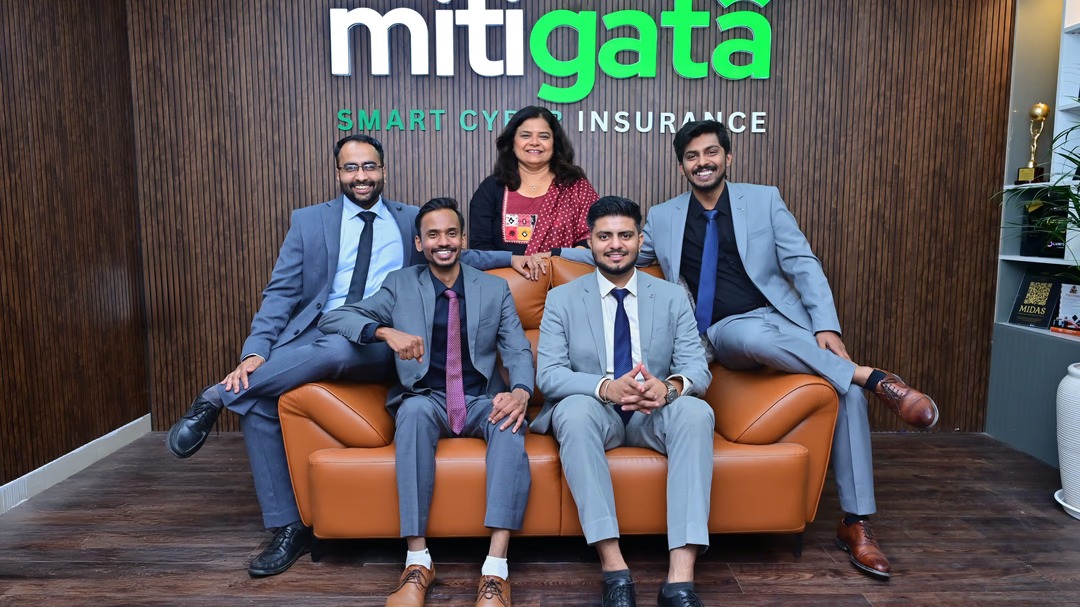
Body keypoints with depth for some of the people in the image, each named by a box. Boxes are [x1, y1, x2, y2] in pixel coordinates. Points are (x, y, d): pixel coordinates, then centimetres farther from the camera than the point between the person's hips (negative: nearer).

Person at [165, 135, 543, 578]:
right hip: (314, 337, 2)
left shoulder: (412, 220, 16)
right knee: (257, 400, -23)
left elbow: (452, 255, 27)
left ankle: (217, 397, -17)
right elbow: (281, 292, 7)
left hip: (382, 344, -2)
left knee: (335, 347, -37)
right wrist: (255, 351, -9)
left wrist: (508, 257, 11)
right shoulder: (309, 221, 14)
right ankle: (288, 528, -8)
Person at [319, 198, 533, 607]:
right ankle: (417, 562, -32)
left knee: (510, 419, -34)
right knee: (413, 408, -36)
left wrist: (520, 393, -24)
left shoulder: (495, 289, 9)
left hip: (482, 401, 1)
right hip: (428, 401, 0)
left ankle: (495, 570, -38)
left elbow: (518, 352, 0)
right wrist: (386, 332, -23)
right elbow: (332, 319, -2)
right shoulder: (400, 285, 6)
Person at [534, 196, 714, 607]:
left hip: (654, 415, 1)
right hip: (593, 413, -1)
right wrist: (605, 387, -29)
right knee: (576, 408, -35)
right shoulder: (561, 300, 2)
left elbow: (698, 367, -3)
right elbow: (548, 375, -9)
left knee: (696, 411, -31)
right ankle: (614, 569, -33)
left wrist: (671, 386, -29)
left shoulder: (672, 298, 6)